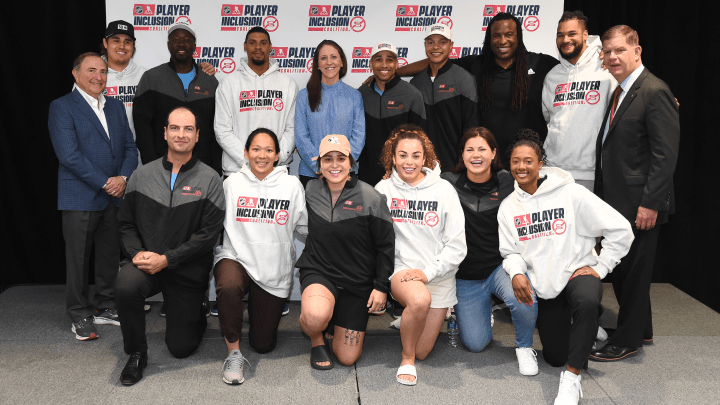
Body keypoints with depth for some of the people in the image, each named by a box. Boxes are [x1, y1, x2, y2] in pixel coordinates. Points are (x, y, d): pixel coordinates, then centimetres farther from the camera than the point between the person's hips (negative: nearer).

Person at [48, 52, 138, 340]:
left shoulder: (116, 107, 15)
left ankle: (106, 308, 25)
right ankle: (80, 316, 14)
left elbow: (130, 147, 11)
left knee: (110, 255, 12)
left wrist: (123, 177, -8)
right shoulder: (62, 108, -5)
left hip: (115, 196, 6)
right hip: (81, 197, -6)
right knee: (78, 259, 3)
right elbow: (69, 155, -14)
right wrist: (104, 183, -16)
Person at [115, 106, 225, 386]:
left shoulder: (208, 180, -6)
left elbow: (209, 233, -11)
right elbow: (126, 222, 6)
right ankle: (136, 353, -8)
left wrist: (166, 259, -18)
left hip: (187, 270, -1)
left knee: (181, 348, 3)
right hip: (145, 262, 2)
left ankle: (196, 315, 40)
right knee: (126, 285, -34)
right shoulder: (142, 175, 3)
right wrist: (137, 253, -13)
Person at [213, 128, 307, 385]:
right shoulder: (232, 183, 1)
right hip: (236, 258, -1)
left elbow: (308, 225, 4)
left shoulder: (291, 185, 0)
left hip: (275, 271, 1)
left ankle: (258, 308, 42)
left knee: (264, 344, 8)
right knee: (229, 287, -40)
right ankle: (233, 354, -19)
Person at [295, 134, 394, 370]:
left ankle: (337, 320, 34)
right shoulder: (311, 191, -2)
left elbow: (386, 246, -5)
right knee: (316, 315, -36)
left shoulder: (371, 198, -11)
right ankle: (317, 340, 2)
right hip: (318, 271, 1)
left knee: (347, 358, 2)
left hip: (358, 280, 0)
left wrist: (381, 286, -7)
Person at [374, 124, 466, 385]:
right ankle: (406, 359, -9)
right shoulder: (383, 190, -2)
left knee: (422, 352, 3)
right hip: (400, 269, -1)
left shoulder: (443, 190, -4)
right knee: (419, 300, -36)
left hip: (438, 275, 1)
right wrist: (394, 272, -10)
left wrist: (428, 272, -14)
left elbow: (457, 246, -5)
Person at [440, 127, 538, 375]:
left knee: (523, 299, -34)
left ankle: (524, 346, -1)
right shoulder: (448, 183, -5)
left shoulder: (508, 183, -4)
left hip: (502, 265, -1)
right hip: (465, 275, 1)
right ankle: (486, 308, 38)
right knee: (475, 344, 3)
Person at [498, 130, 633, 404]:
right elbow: (510, 252, 4)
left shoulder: (571, 193, -13)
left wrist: (600, 268, -11)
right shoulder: (508, 207, 2)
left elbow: (621, 230, -11)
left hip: (578, 273, -4)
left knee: (587, 301, -41)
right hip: (543, 286, 5)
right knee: (555, 358, 5)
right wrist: (516, 273, -17)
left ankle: (572, 379, -27)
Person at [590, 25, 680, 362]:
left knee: (633, 271, 3)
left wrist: (650, 204, -22)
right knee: (620, 270, 17)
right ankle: (641, 331, 33)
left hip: (639, 204, -9)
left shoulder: (655, 92, -14)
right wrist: (603, 196, 13)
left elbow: (666, 154, -19)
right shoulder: (618, 93, 14)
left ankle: (627, 341, 17)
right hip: (617, 201, 9)